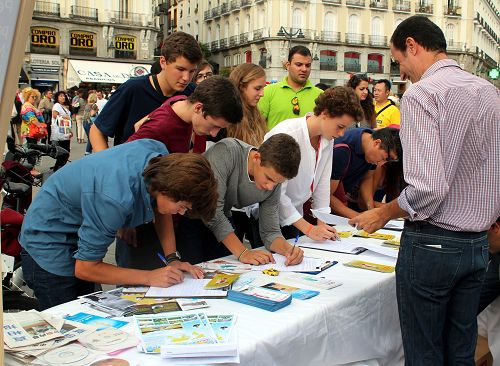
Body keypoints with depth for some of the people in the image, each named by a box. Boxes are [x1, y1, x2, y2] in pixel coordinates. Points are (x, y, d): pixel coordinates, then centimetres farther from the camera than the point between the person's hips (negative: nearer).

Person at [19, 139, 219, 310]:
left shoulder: (160, 152, -17)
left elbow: (160, 210, 2)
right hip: (49, 244, -8)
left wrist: (172, 260, -8)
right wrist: (149, 277, -25)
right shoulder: (115, 200, -39)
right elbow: (84, 268, -27)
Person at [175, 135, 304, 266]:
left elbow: (270, 231, -5)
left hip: (220, 218, 5)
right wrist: (242, 252, -33)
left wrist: (288, 249, -27)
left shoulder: (273, 183, -12)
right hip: (187, 213, -5)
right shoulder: (226, 152, -31)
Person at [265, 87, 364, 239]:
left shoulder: (328, 138, -1)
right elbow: (276, 191, -27)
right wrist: (308, 228, -26)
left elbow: (323, 180, 4)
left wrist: (322, 222, -4)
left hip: (295, 213, 7)